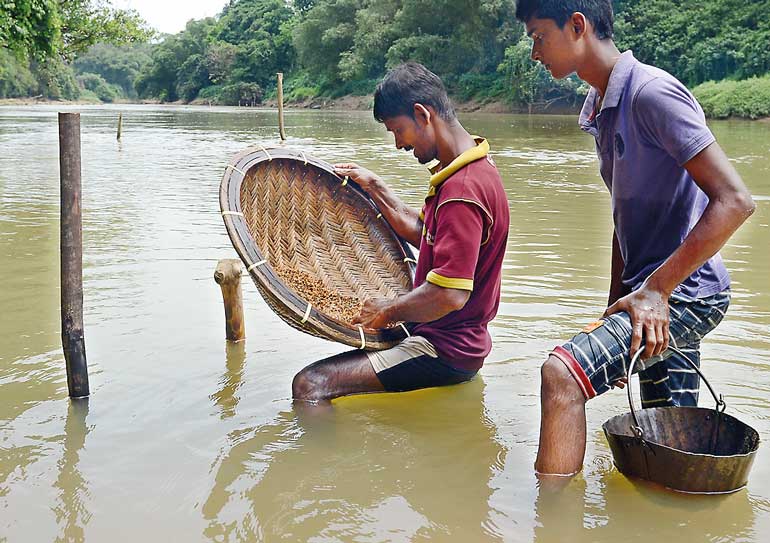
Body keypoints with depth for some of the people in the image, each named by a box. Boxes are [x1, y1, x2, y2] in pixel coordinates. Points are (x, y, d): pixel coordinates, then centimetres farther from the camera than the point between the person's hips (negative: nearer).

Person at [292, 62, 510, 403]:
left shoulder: (462, 189, -25)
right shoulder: (471, 169, 9)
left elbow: (449, 295, -31)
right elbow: (420, 232, 21)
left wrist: (387, 311, -16)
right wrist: (373, 186, 16)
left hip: (445, 350, -11)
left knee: (310, 385, -20)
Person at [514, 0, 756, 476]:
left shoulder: (652, 92, -15)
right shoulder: (601, 109, 14)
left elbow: (735, 201, -21)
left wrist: (654, 290, -22)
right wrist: (616, 305, 18)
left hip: (686, 293, -10)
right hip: (655, 296, 10)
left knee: (562, 373, -25)